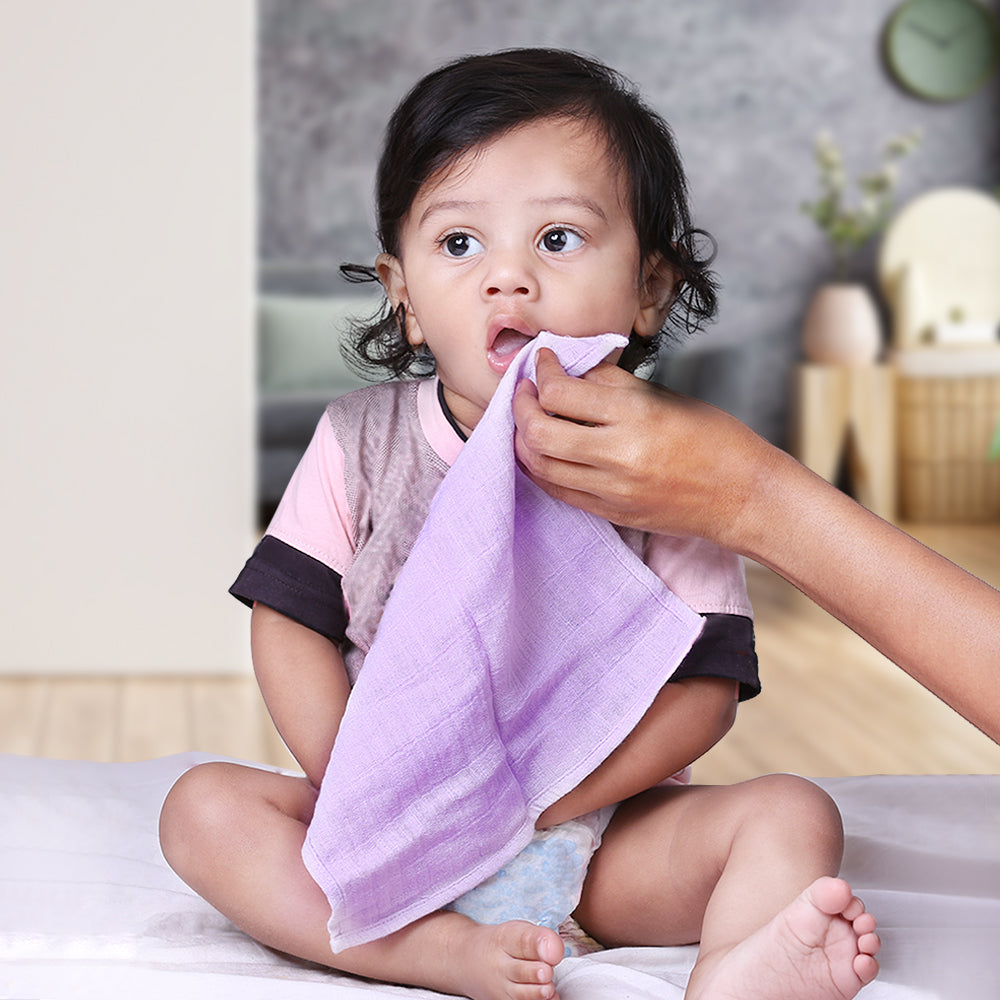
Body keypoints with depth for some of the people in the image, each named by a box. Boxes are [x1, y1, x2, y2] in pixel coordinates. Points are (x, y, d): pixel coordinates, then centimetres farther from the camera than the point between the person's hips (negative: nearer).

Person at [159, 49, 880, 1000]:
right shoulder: (361, 442, -1)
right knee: (203, 808, -19)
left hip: (590, 833, -1)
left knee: (792, 814, -20)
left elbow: (702, 689, -10)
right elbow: (290, 625, 0)